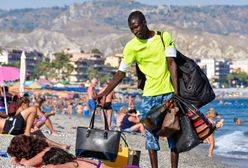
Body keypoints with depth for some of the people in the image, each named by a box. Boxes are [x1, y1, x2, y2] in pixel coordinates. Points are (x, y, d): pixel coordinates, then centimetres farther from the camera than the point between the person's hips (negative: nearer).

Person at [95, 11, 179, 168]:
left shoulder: (165, 37, 0)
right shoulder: (131, 46, 1)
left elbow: (171, 63, -5)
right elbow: (121, 73, 5)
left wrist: (176, 92, -14)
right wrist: (104, 94, -2)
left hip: (169, 92, -1)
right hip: (149, 95, 1)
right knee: (150, 133, 0)